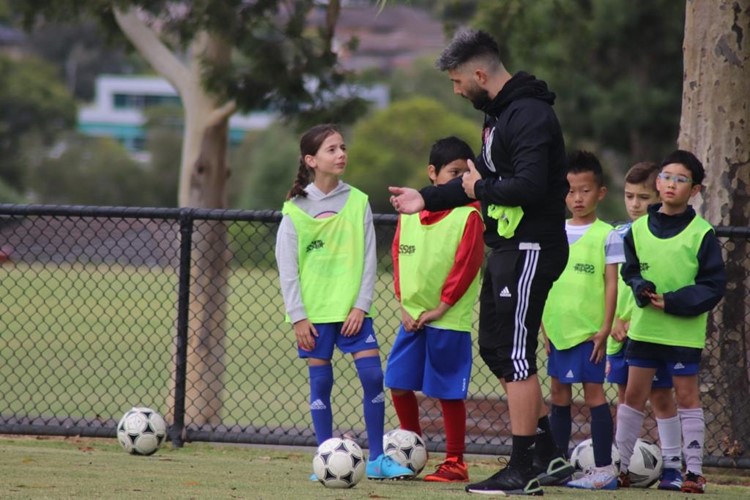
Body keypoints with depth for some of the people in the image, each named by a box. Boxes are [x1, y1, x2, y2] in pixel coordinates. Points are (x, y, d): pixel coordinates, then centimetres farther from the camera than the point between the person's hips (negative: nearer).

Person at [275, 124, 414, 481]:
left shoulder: (358, 202, 2)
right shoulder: (295, 210, -3)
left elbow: (368, 259, 3)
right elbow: (287, 267, -2)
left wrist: (361, 306, -5)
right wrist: (297, 316, -8)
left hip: (352, 307, 1)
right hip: (314, 311, -1)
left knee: (373, 375, -6)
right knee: (320, 381, 1)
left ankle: (377, 458, 1)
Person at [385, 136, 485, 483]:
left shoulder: (468, 215, -8)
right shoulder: (410, 210, 7)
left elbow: (467, 265, -11)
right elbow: (399, 256, 11)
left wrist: (439, 309, -12)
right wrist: (404, 304, 1)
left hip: (449, 321, -5)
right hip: (412, 317, 5)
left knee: (449, 392, -1)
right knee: (399, 384, 7)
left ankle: (455, 463, 9)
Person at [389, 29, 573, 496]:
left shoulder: (530, 115, -19)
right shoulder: (500, 112, 14)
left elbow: (530, 186, -28)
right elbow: (485, 177, 24)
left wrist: (481, 188, -13)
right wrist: (428, 198, 24)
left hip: (531, 250, -11)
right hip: (507, 248, 11)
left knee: (515, 354, -6)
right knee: (494, 348, 14)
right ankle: (549, 455, 18)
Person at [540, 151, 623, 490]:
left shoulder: (606, 236, -4)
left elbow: (611, 284, -6)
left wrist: (605, 329, -11)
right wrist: (544, 326, 7)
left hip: (589, 331, -5)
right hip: (558, 330, 5)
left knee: (593, 392, -5)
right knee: (559, 394, 10)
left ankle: (604, 469, -1)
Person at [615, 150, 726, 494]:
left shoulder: (701, 234, -7)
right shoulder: (638, 229, 4)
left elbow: (713, 286, -7)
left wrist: (672, 302, -16)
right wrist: (641, 289, -10)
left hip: (684, 330, -3)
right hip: (644, 327, 3)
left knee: (686, 396, 2)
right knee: (634, 394, 7)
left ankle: (694, 470, 6)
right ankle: (619, 464, 14)